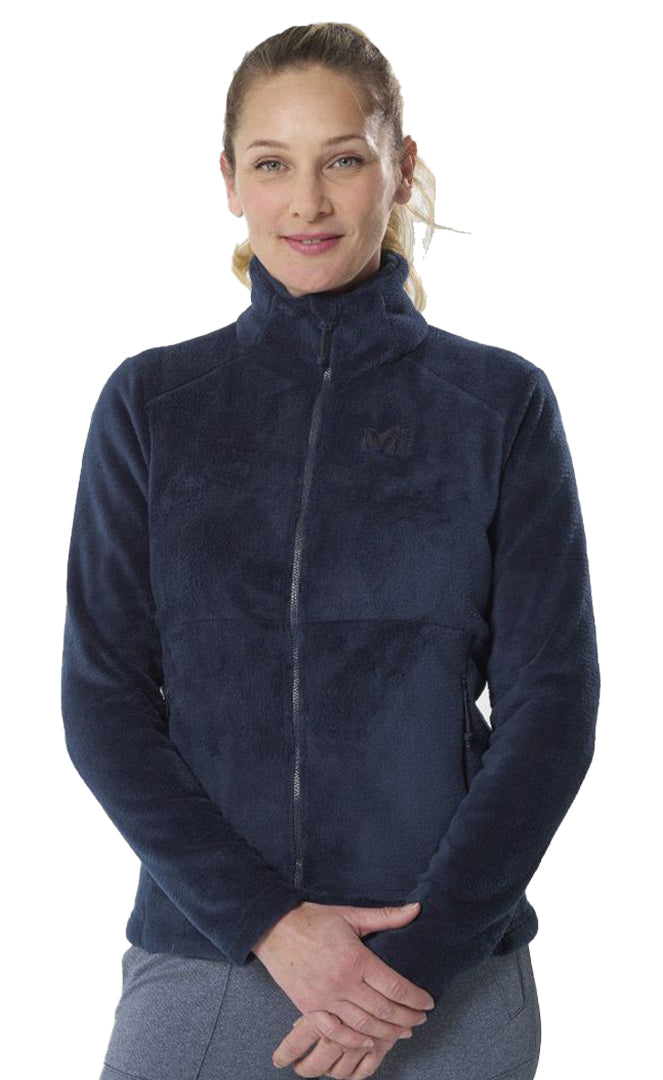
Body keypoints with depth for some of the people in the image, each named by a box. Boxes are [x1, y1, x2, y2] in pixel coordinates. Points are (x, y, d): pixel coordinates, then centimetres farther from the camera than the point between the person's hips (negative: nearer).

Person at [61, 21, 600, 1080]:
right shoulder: (152, 402, 3)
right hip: (199, 961, 1)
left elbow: (551, 700, -3)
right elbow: (103, 696, -1)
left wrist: (420, 951, -11)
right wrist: (263, 917, -12)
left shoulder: (503, 403, 0)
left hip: (448, 974, -1)